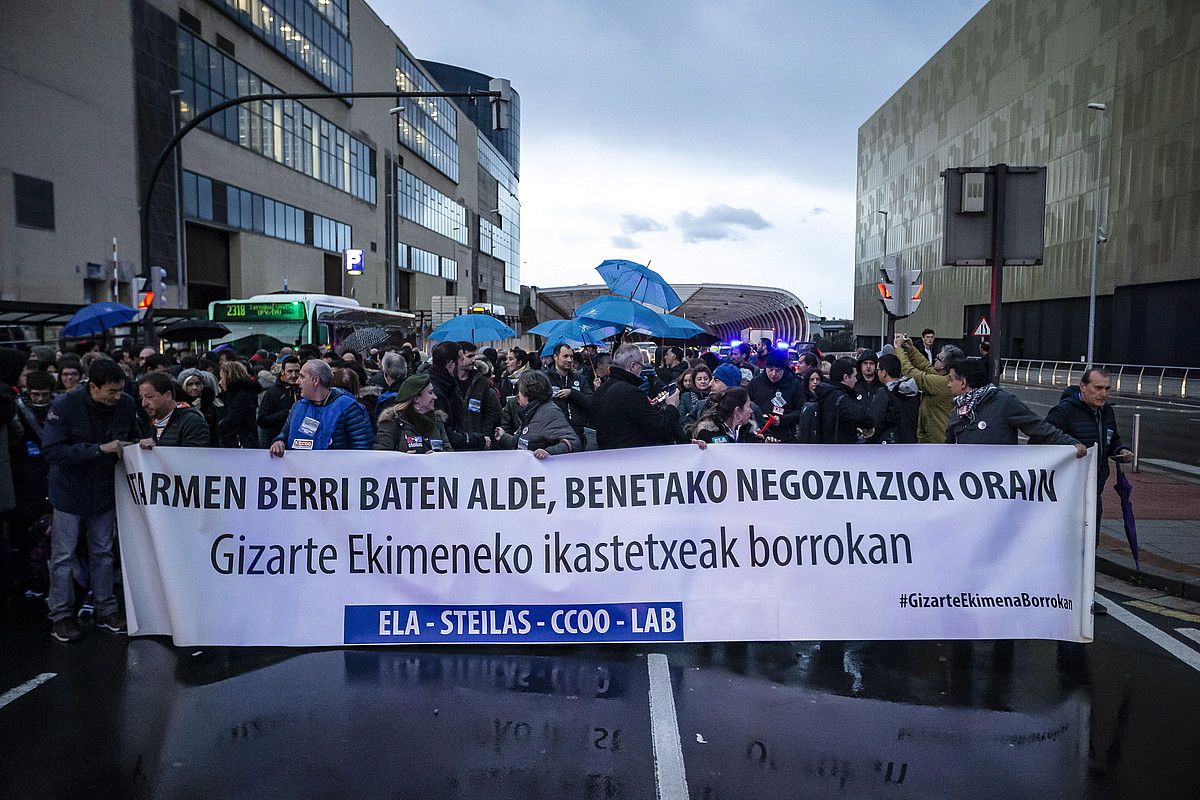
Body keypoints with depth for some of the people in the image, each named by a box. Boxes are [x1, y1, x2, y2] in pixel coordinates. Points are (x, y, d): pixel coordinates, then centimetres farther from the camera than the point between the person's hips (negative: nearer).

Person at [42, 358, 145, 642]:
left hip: (105, 490, 4)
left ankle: (106, 610, 25)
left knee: (103, 553, 14)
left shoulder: (126, 404, -12)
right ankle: (61, 615, 20)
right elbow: (52, 451, -27)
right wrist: (100, 449, -32)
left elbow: (134, 437, 6)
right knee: (63, 555, 7)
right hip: (70, 491, -3)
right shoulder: (64, 406, -23)